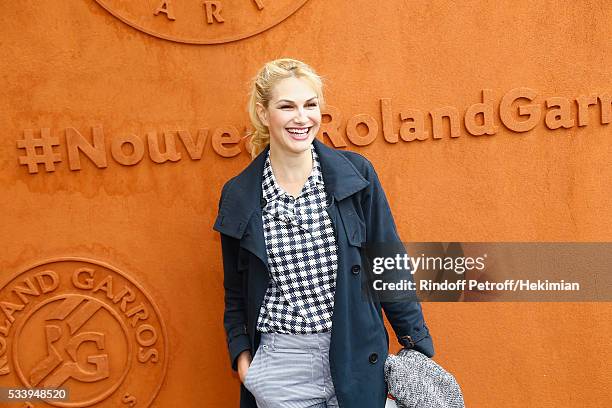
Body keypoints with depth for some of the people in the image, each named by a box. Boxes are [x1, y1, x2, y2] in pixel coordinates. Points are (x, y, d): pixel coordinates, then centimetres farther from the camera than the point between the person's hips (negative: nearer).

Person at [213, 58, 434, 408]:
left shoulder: (356, 173, -5)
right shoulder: (238, 195, -2)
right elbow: (236, 291, 8)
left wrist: (417, 348, 0)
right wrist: (241, 356, -2)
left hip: (356, 361, 0)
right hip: (280, 366, 0)